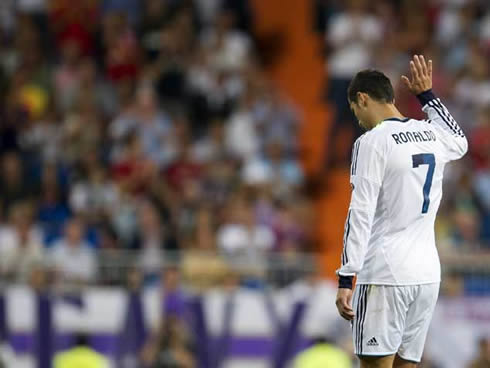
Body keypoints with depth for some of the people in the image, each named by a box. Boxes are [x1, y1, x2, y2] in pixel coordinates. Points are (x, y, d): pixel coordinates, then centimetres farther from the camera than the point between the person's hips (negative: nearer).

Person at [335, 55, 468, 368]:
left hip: (385, 275, -7)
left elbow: (361, 215, -14)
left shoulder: (373, 142, -9)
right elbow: (460, 141, 37)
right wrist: (427, 95, 41)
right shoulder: (431, 134, 11)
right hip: (428, 274, 7)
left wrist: (346, 279, -15)